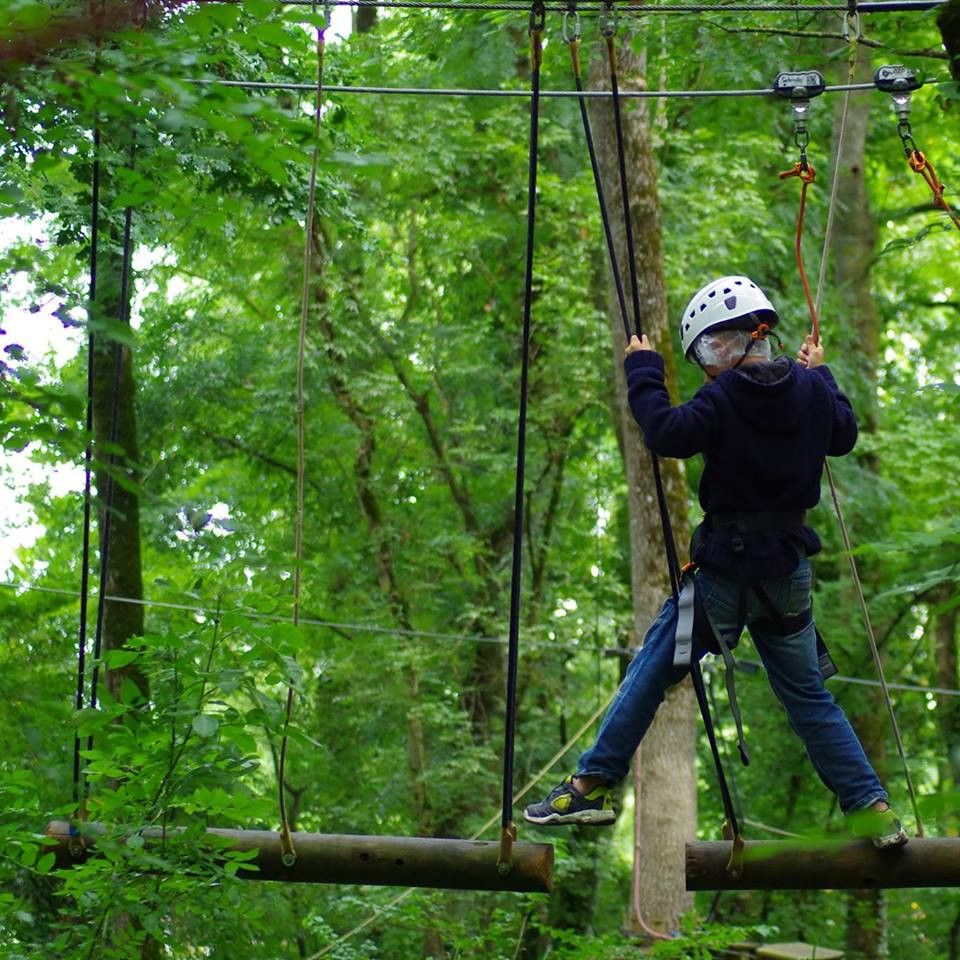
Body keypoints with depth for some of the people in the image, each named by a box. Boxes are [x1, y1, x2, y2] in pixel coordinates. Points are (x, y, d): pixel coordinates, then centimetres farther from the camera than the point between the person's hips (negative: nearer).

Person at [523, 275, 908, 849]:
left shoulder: (725, 398, -14)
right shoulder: (811, 389, 3)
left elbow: (667, 434, -21)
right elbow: (845, 435, 18)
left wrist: (643, 370, -9)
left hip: (726, 569, -5)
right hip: (788, 568, 5)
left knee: (652, 672, 5)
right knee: (808, 696, 13)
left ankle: (594, 784, 4)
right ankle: (872, 808, 9)